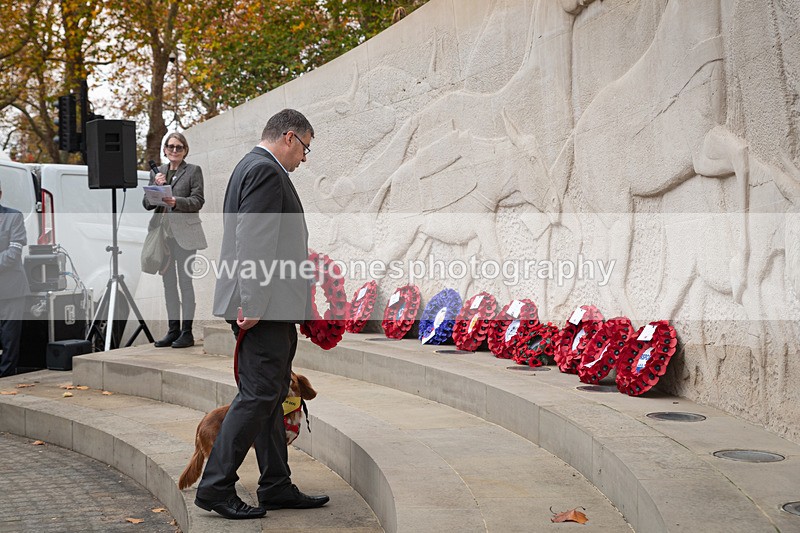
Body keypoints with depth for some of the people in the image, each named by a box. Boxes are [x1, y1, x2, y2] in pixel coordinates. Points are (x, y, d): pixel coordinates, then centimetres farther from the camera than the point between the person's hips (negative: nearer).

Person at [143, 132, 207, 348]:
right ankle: (173, 330, 14)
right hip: (162, 233, 5)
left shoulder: (193, 171, 3)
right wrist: (156, 186, -6)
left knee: (185, 281, -6)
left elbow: (198, 201, -6)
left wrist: (176, 202, -22)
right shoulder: (157, 172, 16)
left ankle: (187, 332, -3)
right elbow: (147, 204, 11)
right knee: (168, 282, 8)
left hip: (184, 233, -5)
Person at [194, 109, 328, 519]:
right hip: (264, 306, -11)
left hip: (265, 307, 11)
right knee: (258, 395, -8)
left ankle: (276, 486, 19)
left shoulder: (253, 167, 22)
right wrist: (253, 301, -24)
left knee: (269, 396, 12)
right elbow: (252, 241, -21)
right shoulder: (265, 171, -12)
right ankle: (215, 487, -3)